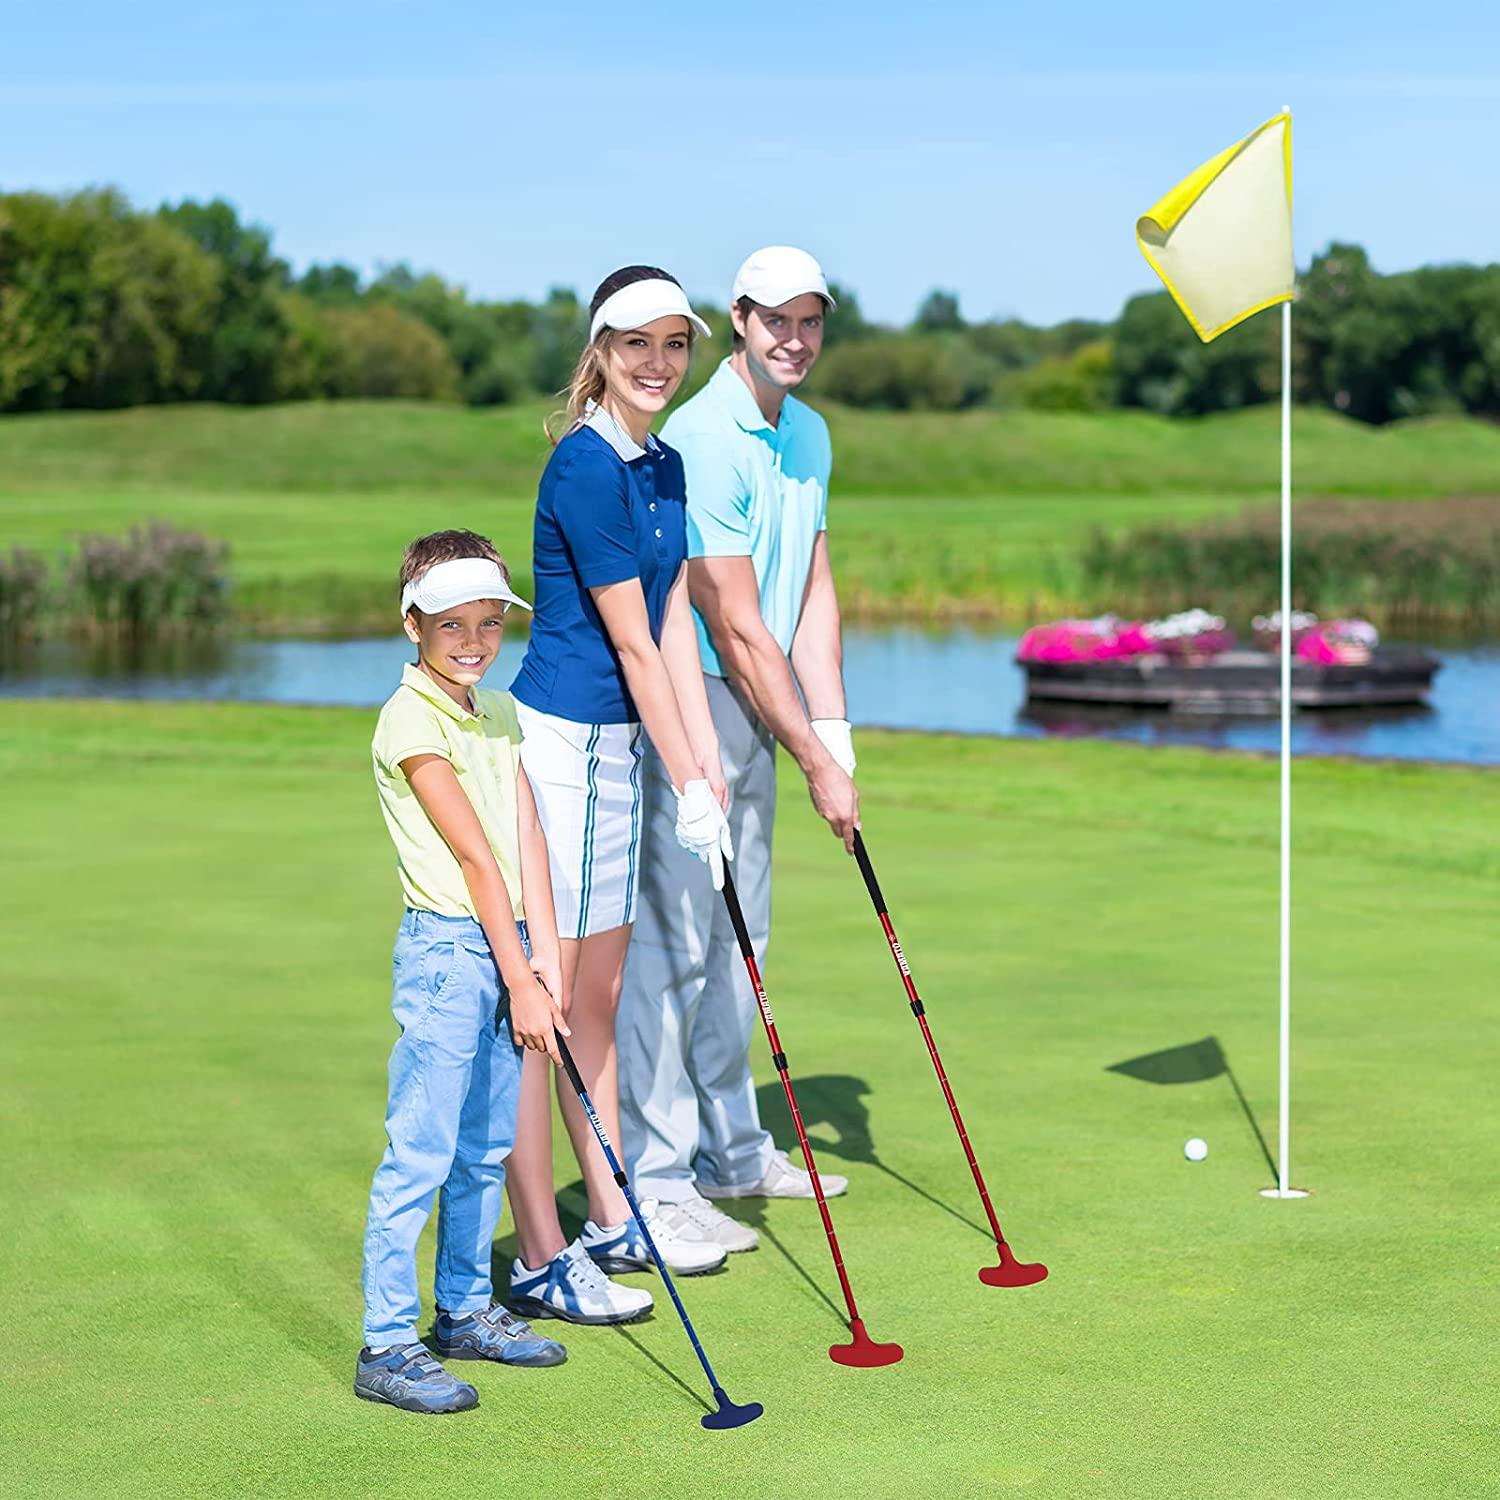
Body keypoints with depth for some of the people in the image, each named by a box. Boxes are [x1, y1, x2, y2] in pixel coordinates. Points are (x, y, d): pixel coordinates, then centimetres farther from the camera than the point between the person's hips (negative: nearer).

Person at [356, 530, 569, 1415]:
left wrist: (544, 956, -4)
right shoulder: (411, 721, -12)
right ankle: (386, 1347, -1)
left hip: (506, 946, 8)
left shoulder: (501, 712, 12)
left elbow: (527, 839, 5)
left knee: (488, 1148, 16)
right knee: (421, 1155, -6)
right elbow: (474, 856, -15)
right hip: (446, 946, -8)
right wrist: (521, 981, -16)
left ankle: (466, 1310, 29)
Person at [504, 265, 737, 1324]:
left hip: (616, 744, 9)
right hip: (556, 743, -9)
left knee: (599, 994, 17)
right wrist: (686, 783, -12)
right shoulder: (586, 464, -15)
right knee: (541, 1006, -4)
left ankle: (614, 1221, 27)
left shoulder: (666, 468, 13)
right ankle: (540, 1260, 0)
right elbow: (632, 644, -15)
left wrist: (707, 759, 5)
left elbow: (673, 627, 12)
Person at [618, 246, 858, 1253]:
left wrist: (833, 730, 0)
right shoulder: (702, 442, -19)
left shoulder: (810, 435, 11)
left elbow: (813, 592, 10)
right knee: (673, 941, -8)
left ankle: (730, 1150, 27)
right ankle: (654, 1179, -3)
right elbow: (736, 628, -19)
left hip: (759, 713, 9)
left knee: (738, 937, 16)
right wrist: (815, 762, -16)